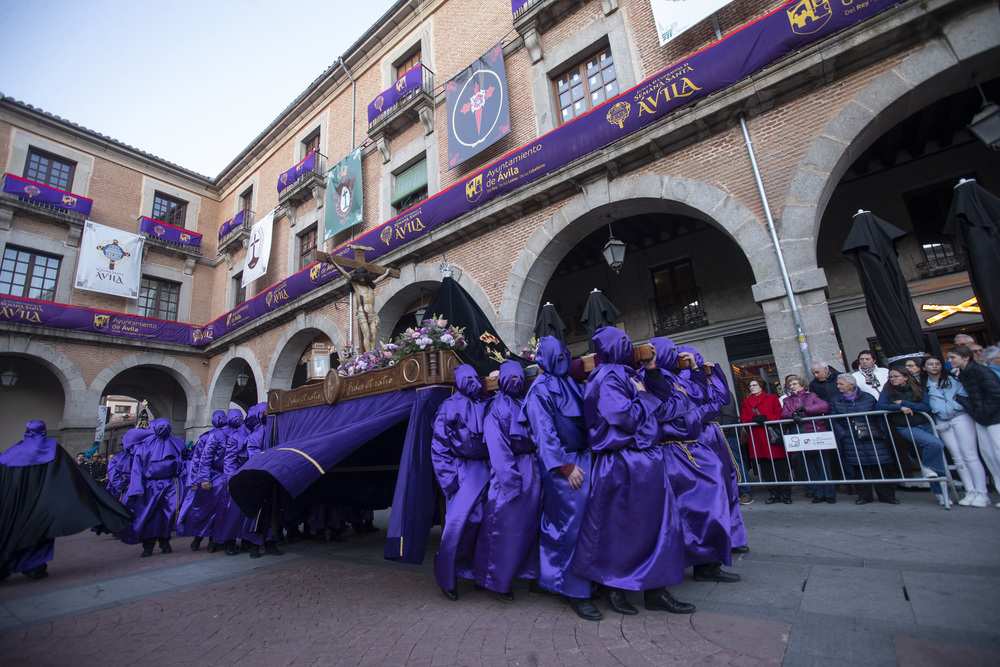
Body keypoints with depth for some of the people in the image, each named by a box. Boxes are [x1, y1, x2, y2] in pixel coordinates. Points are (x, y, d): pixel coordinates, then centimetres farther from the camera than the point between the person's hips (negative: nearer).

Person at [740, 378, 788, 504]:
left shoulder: (772, 398, 11)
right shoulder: (746, 401, 17)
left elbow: (780, 414, 0)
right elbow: (743, 418, 8)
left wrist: (766, 418, -16)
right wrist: (754, 418, -12)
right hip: (757, 438, 3)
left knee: (780, 467, -1)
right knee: (765, 468, 4)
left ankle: (785, 494, 9)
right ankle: (775, 494, 12)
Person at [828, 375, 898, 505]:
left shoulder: (868, 398, 6)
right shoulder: (835, 401, 5)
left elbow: (878, 416, 8)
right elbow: (834, 421, 1)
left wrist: (880, 433, -1)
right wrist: (843, 435, -9)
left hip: (872, 439, 0)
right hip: (852, 441, 0)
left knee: (877, 466, 0)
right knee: (860, 467, 2)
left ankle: (886, 495, 13)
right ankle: (864, 496, 12)